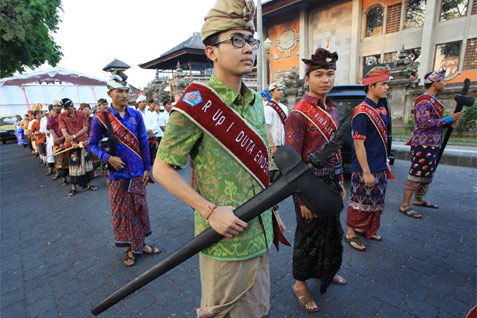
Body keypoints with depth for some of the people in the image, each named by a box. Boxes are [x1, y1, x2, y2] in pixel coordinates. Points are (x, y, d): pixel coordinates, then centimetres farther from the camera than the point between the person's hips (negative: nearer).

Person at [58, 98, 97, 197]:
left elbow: (85, 128, -4)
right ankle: (73, 188, 14)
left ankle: (89, 184, 16)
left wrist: (74, 136, -15)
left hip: (83, 142, 0)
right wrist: (72, 143, -15)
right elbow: (64, 131, -4)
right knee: (73, 165, 4)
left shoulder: (81, 114, 1)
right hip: (71, 144, 0)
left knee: (87, 163, 5)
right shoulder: (61, 116, 2)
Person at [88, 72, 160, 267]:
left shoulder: (136, 115, 0)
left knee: (140, 208, 13)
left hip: (137, 172, 3)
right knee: (121, 211, 10)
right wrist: (108, 158, -16)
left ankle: (140, 244, 33)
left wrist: (147, 168, 1)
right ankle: (129, 248, 29)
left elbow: (143, 142, 3)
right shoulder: (101, 118, -7)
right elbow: (92, 144, 1)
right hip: (117, 173, -2)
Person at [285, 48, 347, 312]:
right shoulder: (298, 114, -16)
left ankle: (327, 271, 49)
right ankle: (300, 284, 33)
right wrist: (303, 197, -18)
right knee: (308, 235, 8)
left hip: (332, 182, 8)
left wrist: (340, 182, 13)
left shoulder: (332, 110, 8)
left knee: (332, 229, 23)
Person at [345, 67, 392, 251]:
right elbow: (359, 144, -21)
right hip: (365, 169, -9)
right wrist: (366, 172, -21)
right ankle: (351, 233, 20)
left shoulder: (381, 109, 11)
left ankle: (366, 229, 37)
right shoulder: (362, 112, -18)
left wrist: (385, 163, 18)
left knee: (376, 203, 19)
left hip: (380, 168, 9)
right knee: (360, 203, 3)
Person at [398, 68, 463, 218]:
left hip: (433, 144, 10)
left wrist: (450, 121, 7)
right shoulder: (423, 101, -15)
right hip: (423, 145, -10)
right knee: (416, 175, -7)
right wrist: (448, 119, -18)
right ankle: (405, 205, -1)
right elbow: (424, 123, -24)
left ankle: (419, 199, 31)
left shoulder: (434, 100, 17)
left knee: (427, 174, 17)